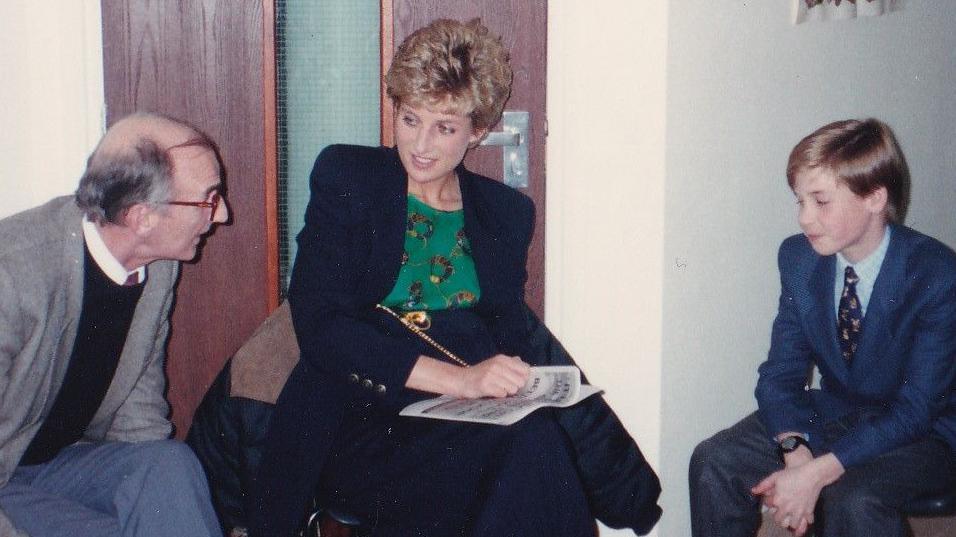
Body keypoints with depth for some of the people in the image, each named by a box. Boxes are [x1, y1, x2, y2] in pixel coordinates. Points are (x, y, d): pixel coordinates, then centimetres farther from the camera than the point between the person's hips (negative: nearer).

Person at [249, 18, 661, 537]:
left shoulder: (507, 213, 15)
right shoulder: (345, 178, 4)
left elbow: (513, 338, 14)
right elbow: (319, 326, -9)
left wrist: (511, 386, -13)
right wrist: (457, 377, -21)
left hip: (467, 424, 4)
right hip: (360, 423, -3)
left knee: (537, 435, -32)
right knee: (528, 445, -31)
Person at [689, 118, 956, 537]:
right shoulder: (798, 257, -6)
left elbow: (916, 408, -24)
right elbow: (782, 371, -4)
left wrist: (818, 473, -32)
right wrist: (795, 451, -25)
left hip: (920, 433, -5)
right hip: (831, 413, 5)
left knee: (853, 499, -35)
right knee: (714, 463, -15)